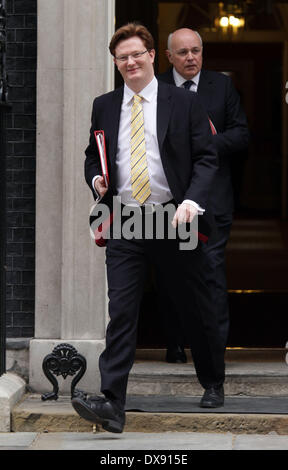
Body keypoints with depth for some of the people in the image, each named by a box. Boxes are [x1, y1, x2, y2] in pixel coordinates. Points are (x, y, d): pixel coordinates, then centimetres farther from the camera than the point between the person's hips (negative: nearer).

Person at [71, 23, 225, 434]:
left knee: (196, 308, 11)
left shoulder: (183, 103, 2)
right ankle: (112, 404, -15)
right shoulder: (104, 106, 11)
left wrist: (193, 200, -16)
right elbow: (93, 157, 20)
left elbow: (206, 158, 0)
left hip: (175, 222, -1)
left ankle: (213, 384, 32)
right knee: (121, 312, -9)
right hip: (125, 226, 1)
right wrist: (97, 180, -3)